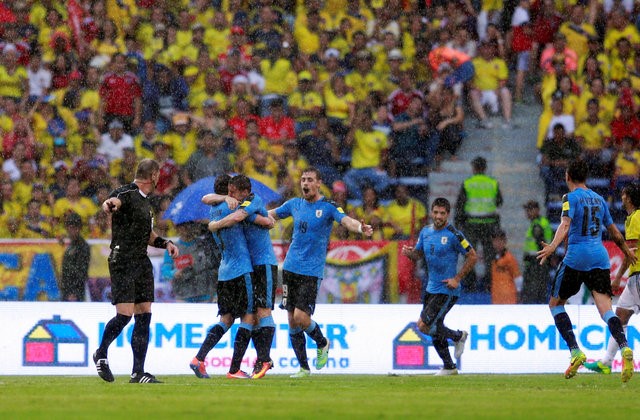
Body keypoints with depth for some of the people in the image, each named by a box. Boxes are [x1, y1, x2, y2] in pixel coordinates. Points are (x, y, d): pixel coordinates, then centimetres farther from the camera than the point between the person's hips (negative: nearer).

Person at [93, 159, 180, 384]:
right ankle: (101, 354, 13)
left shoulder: (145, 201, 20)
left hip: (142, 263, 8)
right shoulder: (126, 194, -8)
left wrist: (165, 243, 13)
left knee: (144, 317, 2)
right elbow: (114, 201, -32)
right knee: (124, 315, -11)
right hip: (122, 262, -8)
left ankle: (138, 373, 4)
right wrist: (110, 204, -56)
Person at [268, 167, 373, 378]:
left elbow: (346, 220, -21)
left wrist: (360, 228, -42)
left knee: (301, 317, -14)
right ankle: (303, 367, 14)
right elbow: (270, 214, 24)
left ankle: (322, 343, 17)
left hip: (312, 271, -5)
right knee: (292, 320, 3)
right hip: (290, 268, 5)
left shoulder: (328, 207, -5)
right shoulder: (295, 204, 10)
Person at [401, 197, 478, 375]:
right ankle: (449, 367, 27)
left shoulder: (453, 235, -15)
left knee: (424, 325, -13)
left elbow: (472, 257, -11)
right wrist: (410, 253, -8)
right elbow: (418, 254, 16)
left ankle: (459, 336, 8)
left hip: (447, 290, -8)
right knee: (435, 330, 13)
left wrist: (457, 279, -15)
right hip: (432, 288, 8)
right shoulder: (426, 232, 6)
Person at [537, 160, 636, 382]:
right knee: (606, 309, -6)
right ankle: (625, 348, -32)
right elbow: (614, 233, 26)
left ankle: (575, 351, -1)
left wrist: (553, 246, -33)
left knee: (555, 303, 12)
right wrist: (627, 251, 43)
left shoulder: (571, 198, 0)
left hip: (576, 257, -5)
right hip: (600, 258, 5)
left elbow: (565, 224, -19)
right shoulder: (599, 199, 18)